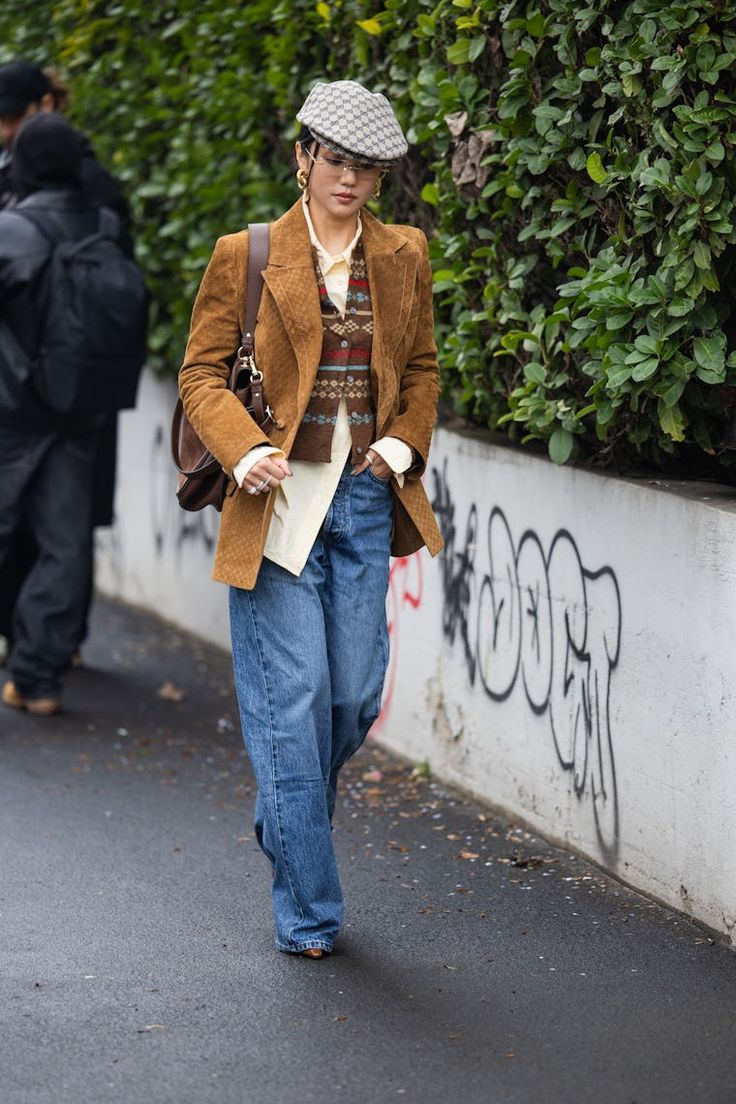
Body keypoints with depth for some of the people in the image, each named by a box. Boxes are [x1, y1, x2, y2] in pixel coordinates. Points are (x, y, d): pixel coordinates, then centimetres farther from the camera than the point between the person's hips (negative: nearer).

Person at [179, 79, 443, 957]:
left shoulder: (403, 257, 9)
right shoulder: (247, 255, -1)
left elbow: (422, 368, 20)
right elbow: (202, 372, 1)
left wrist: (406, 441, 2)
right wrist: (243, 450, -15)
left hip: (366, 498, 4)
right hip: (280, 499, -4)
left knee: (355, 694, 5)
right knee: (294, 696, -5)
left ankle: (287, 822, 35)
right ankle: (306, 910, 2)